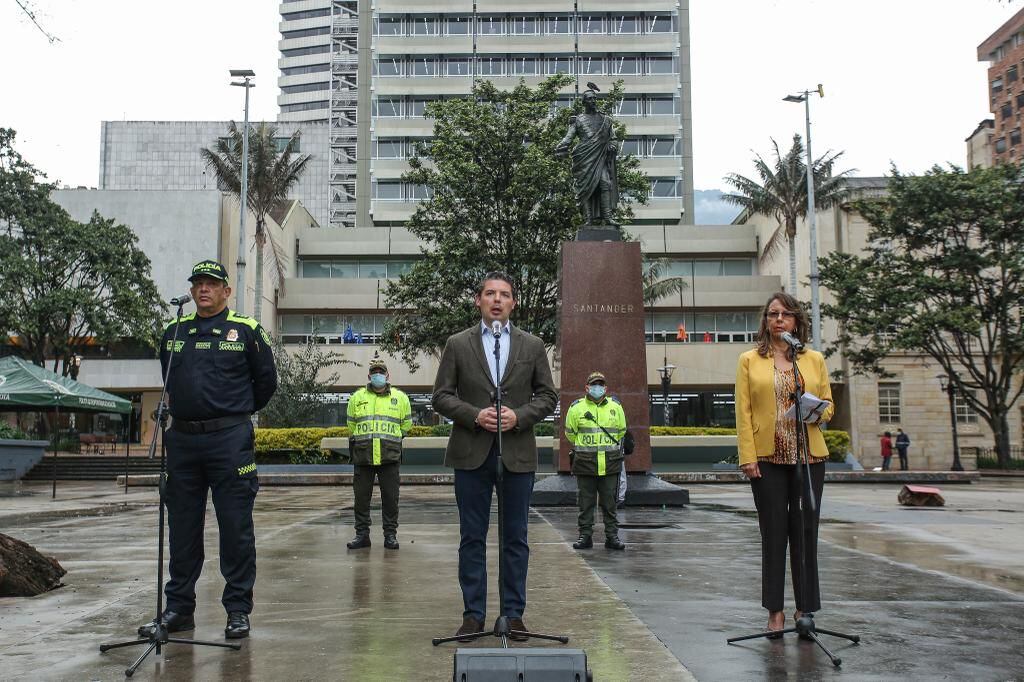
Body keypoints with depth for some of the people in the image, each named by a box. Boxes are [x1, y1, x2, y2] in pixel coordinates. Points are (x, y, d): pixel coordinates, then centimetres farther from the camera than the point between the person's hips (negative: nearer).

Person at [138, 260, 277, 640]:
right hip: (182, 440, 4)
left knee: (235, 528, -1)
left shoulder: (245, 331, 0)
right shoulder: (174, 332, 12)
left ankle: (238, 609, 8)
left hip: (230, 440, -4)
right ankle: (178, 608, 21)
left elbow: (266, 381, 7)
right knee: (182, 527, 10)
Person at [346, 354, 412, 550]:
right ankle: (362, 534, 13)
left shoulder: (400, 398, 7)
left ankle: (390, 534, 12)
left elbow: (406, 424, 19)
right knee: (362, 496, 4)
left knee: (390, 497, 3)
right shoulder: (357, 398, 9)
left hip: (389, 458, -1)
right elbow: (351, 425, 21)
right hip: (363, 457, 1)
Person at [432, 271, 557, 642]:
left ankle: (513, 614, 15)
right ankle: (473, 614, 14)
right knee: (472, 539, 5)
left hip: (518, 455, 1)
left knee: (516, 538, 6)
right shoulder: (457, 344, 5)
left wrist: (518, 416, -10)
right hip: (472, 455, 0)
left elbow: (547, 396, 7)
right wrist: (475, 415, -13)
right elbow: (441, 396, 2)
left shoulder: (532, 346, 8)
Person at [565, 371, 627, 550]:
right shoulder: (576, 408, 0)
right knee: (586, 502, 4)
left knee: (610, 502, 6)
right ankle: (585, 536, 13)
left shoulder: (616, 406, 6)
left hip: (610, 464, 1)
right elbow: (570, 433, 12)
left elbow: (621, 431, 19)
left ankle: (612, 536, 14)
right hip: (585, 464, -1)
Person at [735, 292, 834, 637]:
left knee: (805, 532, 4)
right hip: (767, 458, -1)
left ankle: (805, 608, 14)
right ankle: (775, 610, 11)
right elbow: (743, 412, 0)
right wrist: (747, 457, -9)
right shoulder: (749, 361, 6)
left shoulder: (814, 359, 11)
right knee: (773, 534, 3)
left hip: (809, 456, 1)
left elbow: (829, 405, 13)